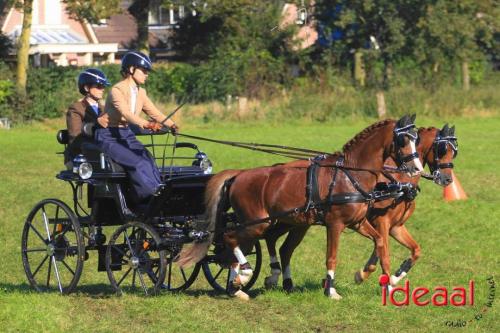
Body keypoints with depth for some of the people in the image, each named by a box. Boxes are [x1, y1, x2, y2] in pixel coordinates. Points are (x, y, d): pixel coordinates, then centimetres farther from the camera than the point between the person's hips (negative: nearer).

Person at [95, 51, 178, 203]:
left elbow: (154, 112, 2)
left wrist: (171, 124, -18)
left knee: (150, 163, -18)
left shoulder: (141, 93, 11)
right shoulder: (117, 90, -15)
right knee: (139, 164, -28)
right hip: (109, 137, -7)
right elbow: (126, 113, -31)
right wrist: (146, 124, -48)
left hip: (126, 136, 7)